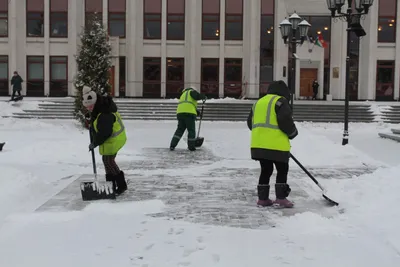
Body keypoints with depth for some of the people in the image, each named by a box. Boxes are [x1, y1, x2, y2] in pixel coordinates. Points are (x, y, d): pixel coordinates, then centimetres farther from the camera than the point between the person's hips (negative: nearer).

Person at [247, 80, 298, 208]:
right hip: (276, 144, -7)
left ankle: (262, 198, 17)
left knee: (266, 170, 16)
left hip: (258, 144, 7)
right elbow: (285, 121, -14)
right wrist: (293, 133, 4)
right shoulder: (280, 101, -4)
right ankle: (281, 198, 4)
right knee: (282, 170, 6)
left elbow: (251, 123, 20)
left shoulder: (259, 102, 19)